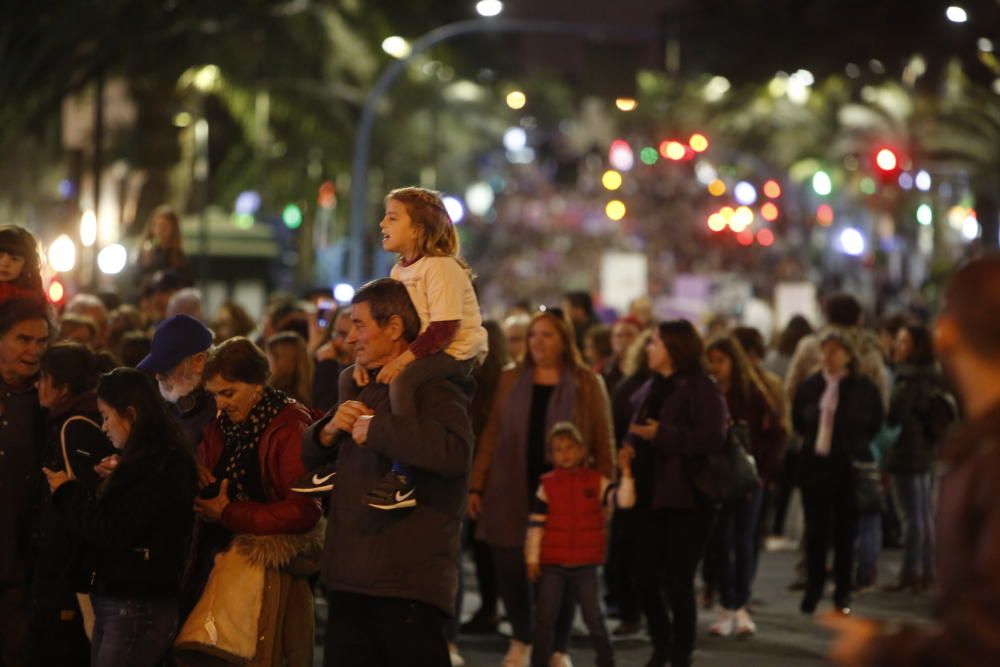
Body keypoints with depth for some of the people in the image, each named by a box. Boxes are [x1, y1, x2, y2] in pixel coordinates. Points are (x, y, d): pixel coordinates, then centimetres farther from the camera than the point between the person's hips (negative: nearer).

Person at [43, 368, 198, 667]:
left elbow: (111, 534, -17)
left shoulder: (162, 469, -16)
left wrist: (67, 492, -5)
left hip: (139, 610, -9)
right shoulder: (144, 462, 14)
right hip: (113, 605, 9)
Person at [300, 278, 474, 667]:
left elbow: (454, 452, -31)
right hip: (351, 576, 9)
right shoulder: (358, 386, 19)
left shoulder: (435, 389, -9)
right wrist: (330, 429, 1)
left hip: (410, 583, -9)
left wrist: (376, 429, -21)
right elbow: (308, 455, 24)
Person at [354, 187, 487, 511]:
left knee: (401, 381, -35)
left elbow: (443, 329, -26)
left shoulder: (440, 267, -19)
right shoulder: (399, 270, 9)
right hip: (419, 348, 10)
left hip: (457, 351, -10)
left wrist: (402, 360, -30)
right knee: (351, 376, 9)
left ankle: (403, 480, -32)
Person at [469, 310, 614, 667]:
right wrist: (476, 486, 2)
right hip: (512, 492, 2)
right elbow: (491, 437, 6)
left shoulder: (587, 383, 1)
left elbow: (603, 443, 0)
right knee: (510, 568, 0)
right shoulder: (511, 380, 8)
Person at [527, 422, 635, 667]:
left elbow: (624, 499, -12)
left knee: (593, 615, 5)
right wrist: (532, 559, -1)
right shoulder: (547, 486, 0)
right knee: (545, 616, 2)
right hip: (552, 564, 0)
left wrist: (626, 472, -24)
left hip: (585, 564, 0)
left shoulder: (596, 482, -1)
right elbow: (535, 525, 1)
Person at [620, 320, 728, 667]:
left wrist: (662, 435, -20)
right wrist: (630, 446, 3)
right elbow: (637, 429, 26)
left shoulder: (702, 388, -9)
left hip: (685, 498, -7)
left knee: (678, 581, -3)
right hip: (648, 495, 7)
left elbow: (711, 439, -20)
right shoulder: (650, 388, 16)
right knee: (645, 577, 7)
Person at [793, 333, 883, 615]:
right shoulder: (810, 386, 4)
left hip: (849, 468, -2)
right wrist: (814, 438, 11)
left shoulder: (864, 388, -3)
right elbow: (798, 421, 18)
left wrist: (853, 444, 4)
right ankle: (813, 589, 16)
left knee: (845, 532, 3)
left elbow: (874, 425, 6)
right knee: (815, 531, 3)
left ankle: (842, 593, 11)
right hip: (814, 465, 2)